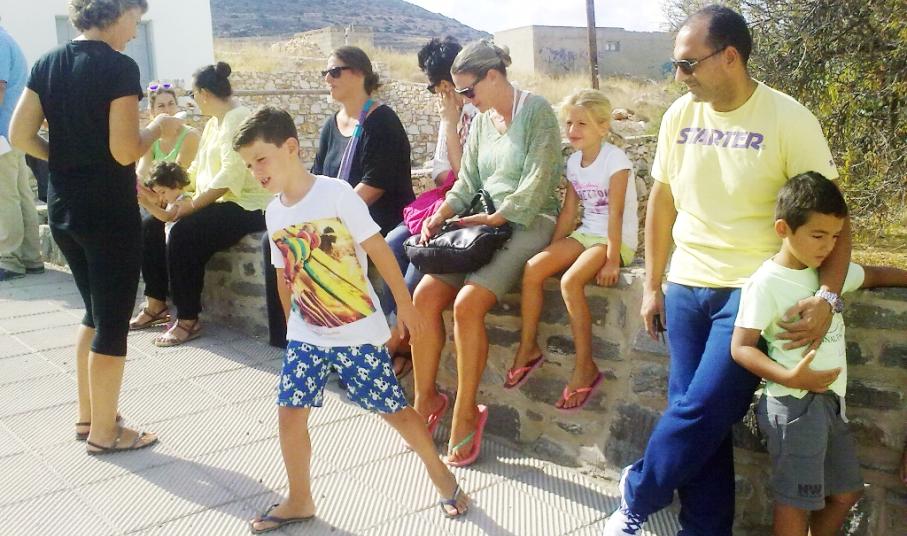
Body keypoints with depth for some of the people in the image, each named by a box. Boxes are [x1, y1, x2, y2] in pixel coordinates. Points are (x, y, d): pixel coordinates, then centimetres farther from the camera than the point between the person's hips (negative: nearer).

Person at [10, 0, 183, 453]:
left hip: (62, 207, 8)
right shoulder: (119, 67, -14)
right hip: (108, 211, -8)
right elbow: (125, 151, -20)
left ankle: (87, 416, 31)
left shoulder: (47, 64, 7)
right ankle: (104, 432, 16)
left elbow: (20, 136, 6)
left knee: (94, 311, 21)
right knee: (113, 320, 5)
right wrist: (158, 127, -2)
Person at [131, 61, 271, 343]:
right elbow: (196, 171, 17)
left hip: (245, 205, -10)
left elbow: (231, 175, -25)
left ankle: (188, 320, -18)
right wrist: (162, 196, 4)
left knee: (182, 233, -28)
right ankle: (155, 305, 11)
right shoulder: (213, 123, 18)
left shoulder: (238, 119, -14)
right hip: (218, 201, 10)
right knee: (151, 226, 2)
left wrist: (192, 205, -24)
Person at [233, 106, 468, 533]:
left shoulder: (336, 193, -15)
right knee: (290, 414, 2)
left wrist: (404, 303, -7)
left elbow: (377, 249, -11)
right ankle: (299, 500, 22)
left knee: (394, 408, 4)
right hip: (305, 336, 5)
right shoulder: (274, 212, 4)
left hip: (357, 331, -5)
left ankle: (439, 472, 27)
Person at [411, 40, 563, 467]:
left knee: (467, 303, -26)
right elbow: (466, 183, 14)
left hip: (528, 224, -7)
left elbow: (538, 183, -15)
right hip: (483, 224, 7)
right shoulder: (481, 120, 15)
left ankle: (466, 413, -11)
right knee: (425, 295, -13)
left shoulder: (536, 111, -7)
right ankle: (426, 397, 1)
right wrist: (439, 216, -3)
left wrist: (492, 218, -17)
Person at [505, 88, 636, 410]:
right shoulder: (573, 162, 7)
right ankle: (528, 347, -2)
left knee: (570, 281, -30)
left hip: (617, 239, -7)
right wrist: (552, 251, 6)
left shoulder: (615, 160, -14)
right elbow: (568, 211, 10)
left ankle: (585, 367, -19)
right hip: (586, 234, 7)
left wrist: (612, 260, -23)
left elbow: (615, 214, -19)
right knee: (533, 268, -13)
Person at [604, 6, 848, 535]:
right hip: (685, 288, 4)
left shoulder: (789, 120, -11)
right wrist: (652, 286, 11)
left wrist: (827, 297, -19)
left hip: (752, 290, -4)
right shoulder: (680, 115, 2)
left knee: (703, 410, -10)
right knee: (701, 416, 6)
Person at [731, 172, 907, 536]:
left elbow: (875, 275, 26)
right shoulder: (766, 283, -15)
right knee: (797, 502, 0)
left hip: (830, 400, 8)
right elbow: (741, 347, -17)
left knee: (845, 492, 18)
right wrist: (790, 377, -27)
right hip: (794, 404, -8)